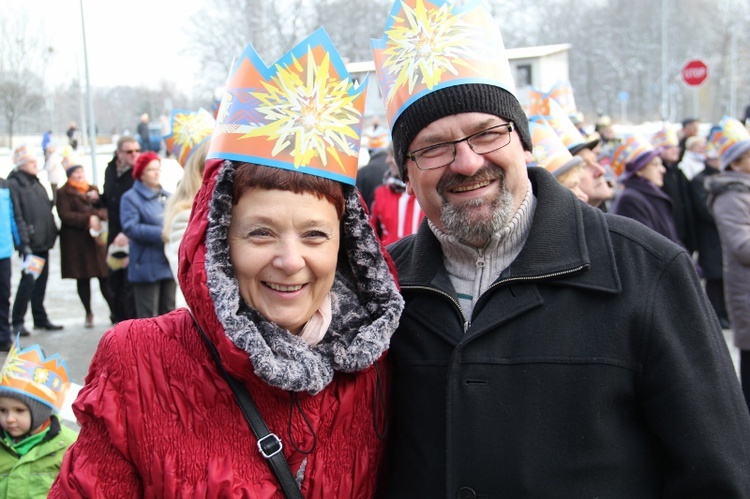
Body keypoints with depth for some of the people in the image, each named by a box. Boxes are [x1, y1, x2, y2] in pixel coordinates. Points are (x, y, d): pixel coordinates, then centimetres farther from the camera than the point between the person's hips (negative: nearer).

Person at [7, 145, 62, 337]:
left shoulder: (36, 183, 16)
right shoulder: (13, 184, -10)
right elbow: (16, 216, -17)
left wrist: (51, 234, 15)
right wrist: (24, 242, -22)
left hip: (43, 242, 8)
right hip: (30, 242, -8)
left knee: (41, 280, 12)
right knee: (28, 280, -7)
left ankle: (40, 318, 20)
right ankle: (17, 321, 2)